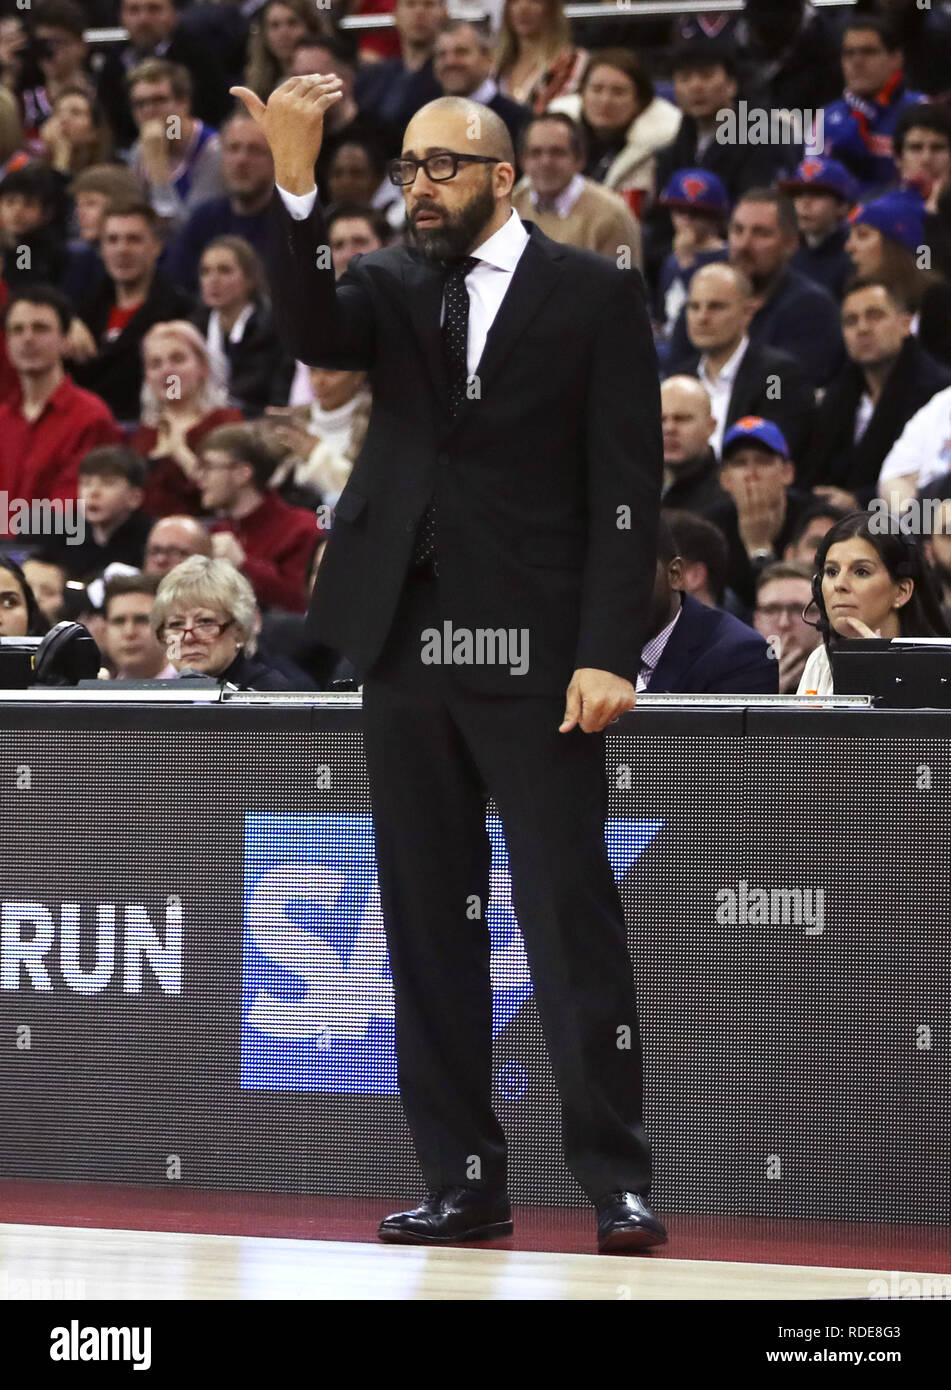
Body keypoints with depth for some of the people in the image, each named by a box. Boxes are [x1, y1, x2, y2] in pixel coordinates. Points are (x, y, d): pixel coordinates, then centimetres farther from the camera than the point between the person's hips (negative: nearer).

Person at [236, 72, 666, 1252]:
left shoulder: (592, 297, 0)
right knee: (427, 923, 6)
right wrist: (295, 187, -24)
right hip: (405, 647, 5)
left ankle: (616, 1180, -5)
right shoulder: (391, 286, 11)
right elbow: (311, 332, -11)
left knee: (570, 918, -7)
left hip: (535, 652, -5)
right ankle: (463, 1181, 11)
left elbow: (626, 488, -4)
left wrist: (608, 653, -12)